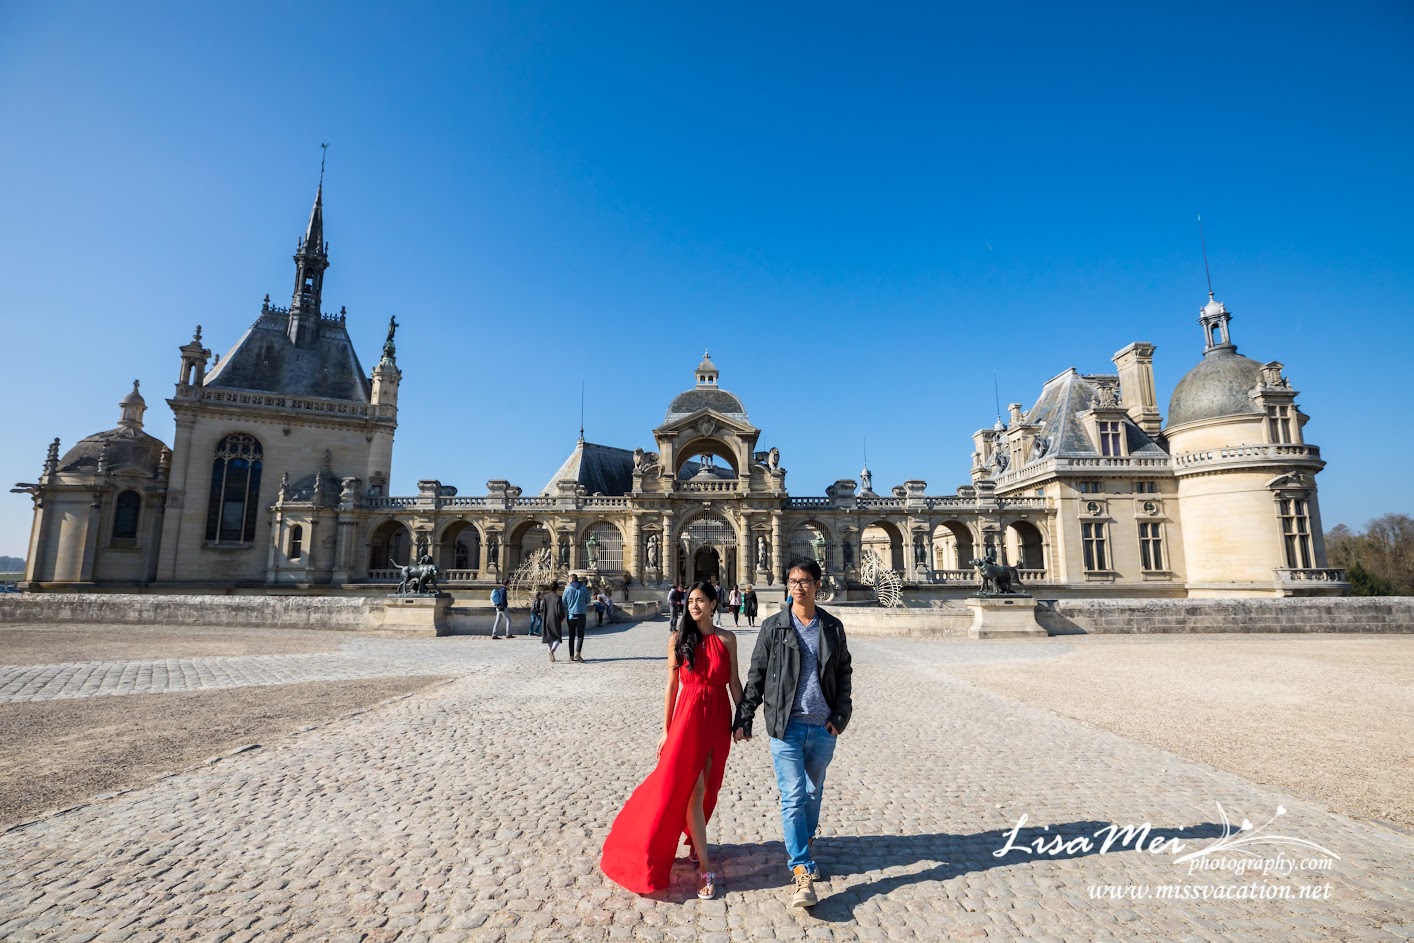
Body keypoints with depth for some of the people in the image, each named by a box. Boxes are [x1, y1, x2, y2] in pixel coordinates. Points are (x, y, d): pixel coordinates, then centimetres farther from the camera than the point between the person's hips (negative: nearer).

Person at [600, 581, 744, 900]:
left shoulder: (726, 639, 0)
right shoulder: (678, 638, -3)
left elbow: (734, 682, 4)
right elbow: (672, 684, 0)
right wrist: (666, 729, 1)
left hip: (718, 717, 2)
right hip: (688, 715, -2)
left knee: (707, 787, 14)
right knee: (691, 789, -3)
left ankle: (695, 841, 39)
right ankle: (704, 867, 7)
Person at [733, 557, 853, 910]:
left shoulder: (833, 628, 4)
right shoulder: (773, 626, -3)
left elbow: (844, 675, 11)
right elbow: (756, 676, 1)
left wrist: (840, 715, 0)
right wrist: (743, 718, -2)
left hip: (823, 728, 3)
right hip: (786, 726, -2)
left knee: (813, 793, 17)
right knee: (793, 797, -6)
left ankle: (805, 845, 39)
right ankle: (802, 873, 2)